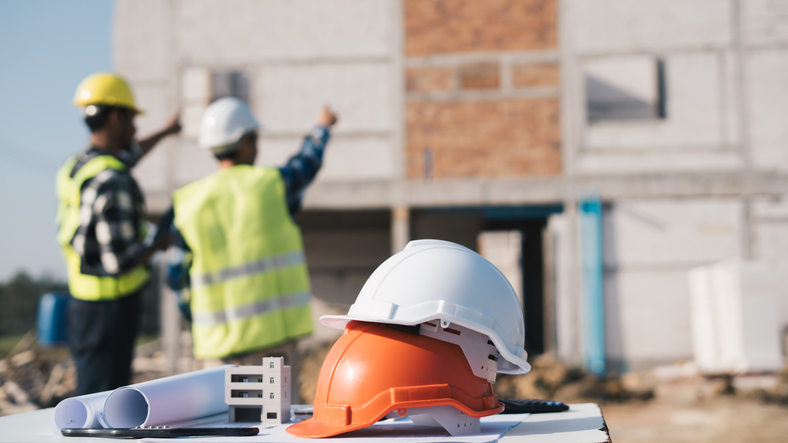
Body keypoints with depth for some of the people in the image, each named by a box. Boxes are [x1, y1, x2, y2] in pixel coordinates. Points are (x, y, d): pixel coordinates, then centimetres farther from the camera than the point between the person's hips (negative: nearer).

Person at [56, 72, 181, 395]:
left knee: (90, 397, 18)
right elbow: (120, 260, -25)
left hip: (82, 303, 9)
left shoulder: (74, 167, 7)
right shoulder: (112, 183, -22)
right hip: (111, 306, -9)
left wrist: (165, 132, 44)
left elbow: (126, 156, 29)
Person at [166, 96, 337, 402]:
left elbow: (176, 278, 4)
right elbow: (308, 160, 19)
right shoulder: (270, 184, -3)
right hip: (271, 331, -2)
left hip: (217, 340, 3)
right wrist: (322, 128, 40)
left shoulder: (188, 203, 2)